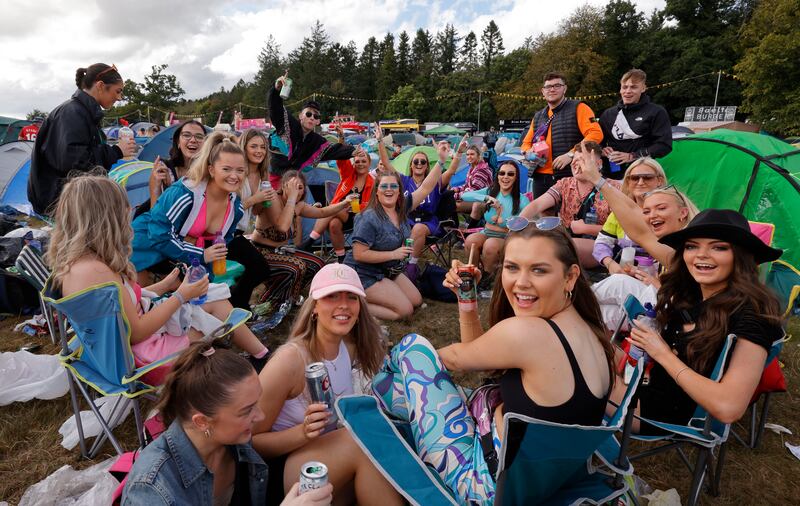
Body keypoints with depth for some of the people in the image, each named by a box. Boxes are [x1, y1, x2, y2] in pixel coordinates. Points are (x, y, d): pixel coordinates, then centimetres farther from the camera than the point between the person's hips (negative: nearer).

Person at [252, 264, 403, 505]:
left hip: (334, 461, 6)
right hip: (284, 476, -6)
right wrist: (302, 432, -30)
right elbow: (250, 442, -13)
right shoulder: (290, 360, -22)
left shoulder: (351, 347, -3)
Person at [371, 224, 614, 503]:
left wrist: (415, 356, 11)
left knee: (412, 345, 3)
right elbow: (477, 353, 7)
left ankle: (377, 385, 32)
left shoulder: (524, 332, -30)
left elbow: (455, 358, -9)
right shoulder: (587, 328, -2)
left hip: (491, 483, -8)